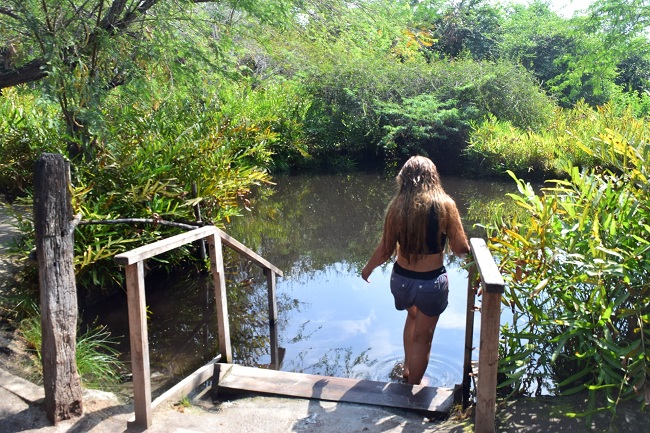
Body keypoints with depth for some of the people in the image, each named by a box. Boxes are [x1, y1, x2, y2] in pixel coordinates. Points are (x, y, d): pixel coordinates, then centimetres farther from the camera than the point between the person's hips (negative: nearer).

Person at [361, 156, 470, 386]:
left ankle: (407, 369, 43)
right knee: (422, 337, 19)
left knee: (413, 315, 35)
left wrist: (368, 268, 15)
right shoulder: (445, 205, -14)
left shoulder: (397, 206, -9)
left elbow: (385, 250, -3)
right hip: (431, 283, -3)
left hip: (401, 279, 3)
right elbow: (461, 249, -9)